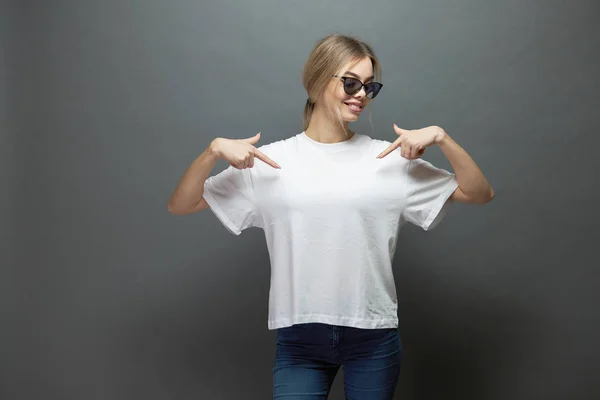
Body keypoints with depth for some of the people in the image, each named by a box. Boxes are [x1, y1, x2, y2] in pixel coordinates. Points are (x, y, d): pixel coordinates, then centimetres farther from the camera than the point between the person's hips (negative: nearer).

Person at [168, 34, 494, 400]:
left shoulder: (390, 159, 1)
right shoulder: (271, 161, 0)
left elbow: (480, 194, 2)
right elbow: (180, 206, 2)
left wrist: (441, 137, -11)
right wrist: (214, 150, -15)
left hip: (373, 337, 1)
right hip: (299, 338, -1)